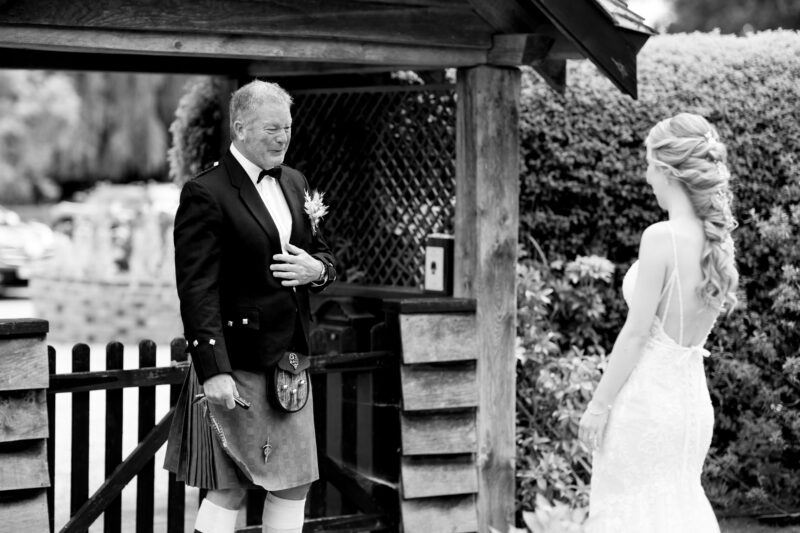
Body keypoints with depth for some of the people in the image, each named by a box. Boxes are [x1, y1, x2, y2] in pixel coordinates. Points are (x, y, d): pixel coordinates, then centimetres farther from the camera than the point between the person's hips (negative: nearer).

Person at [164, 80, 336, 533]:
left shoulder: (295, 183, 12)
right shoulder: (206, 194, -13)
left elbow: (323, 254, 21)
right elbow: (197, 289, -18)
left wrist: (316, 269, -5)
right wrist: (213, 370, -24)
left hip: (290, 359, 8)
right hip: (237, 364, -8)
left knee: (295, 482, 11)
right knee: (228, 491, -2)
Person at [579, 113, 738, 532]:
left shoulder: (661, 237, -18)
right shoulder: (718, 240, 3)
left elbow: (636, 332, -15)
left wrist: (598, 404, -10)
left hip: (646, 399, -7)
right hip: (693, 399, 7)